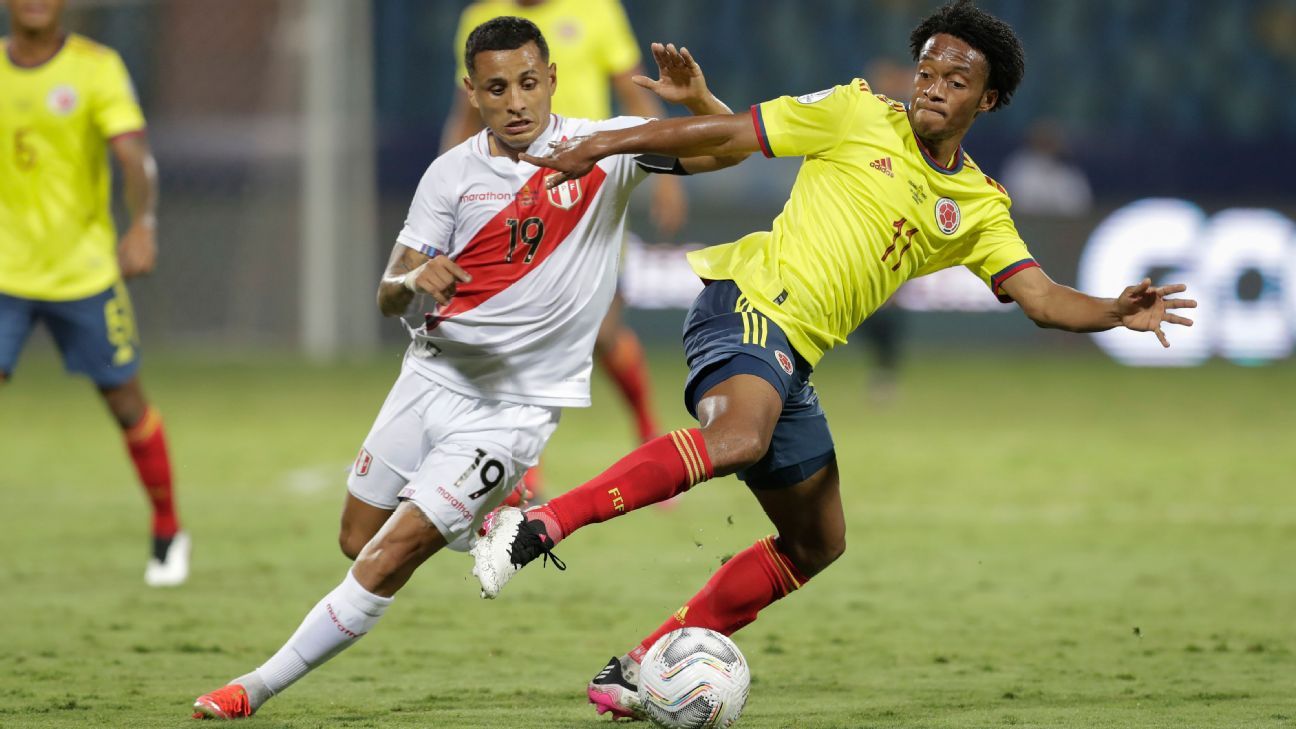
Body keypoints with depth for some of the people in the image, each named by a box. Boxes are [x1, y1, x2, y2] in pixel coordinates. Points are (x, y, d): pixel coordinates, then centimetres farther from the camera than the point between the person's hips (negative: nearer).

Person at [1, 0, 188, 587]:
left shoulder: (97, 68, -7)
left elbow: (134, 154, -18)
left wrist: (143, 225, -33)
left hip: (83, 269, -2)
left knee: (125, 400, 6)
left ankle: (168, 533, 24)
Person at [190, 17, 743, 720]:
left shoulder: (604, 147, -7)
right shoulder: (453, 173, -2)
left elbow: (729, 150, -7)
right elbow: (387, 298, -2)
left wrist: (697, 99, -28)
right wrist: (413, 279, -27)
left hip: (515, 406, -4)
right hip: (433, 375, 4)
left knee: (386, 562, -11)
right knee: (358, 542, 16)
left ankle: (261, 686, -1)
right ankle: (492, 517, 38)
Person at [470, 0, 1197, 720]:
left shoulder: (979, 206, 15)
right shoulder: (860, 115, 2)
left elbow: (1041, 297, 5)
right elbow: (732, 133, 3)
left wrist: (1116, 311, -16)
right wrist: (606, 144, -1)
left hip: (796, 355, 7)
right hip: (748, 302, -7)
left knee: (817, 543, 12)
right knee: (739, 437, -38)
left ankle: (638, 672, 16)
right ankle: (537, 525, -40)